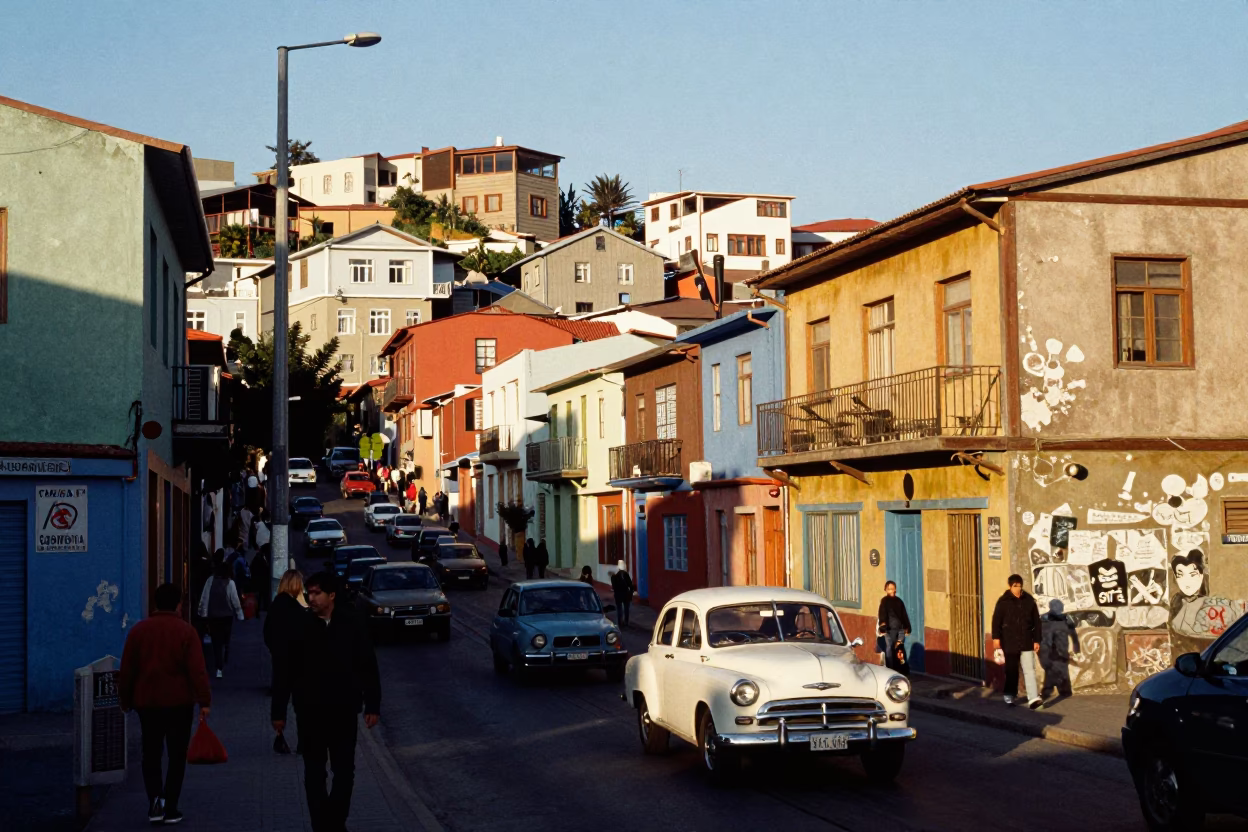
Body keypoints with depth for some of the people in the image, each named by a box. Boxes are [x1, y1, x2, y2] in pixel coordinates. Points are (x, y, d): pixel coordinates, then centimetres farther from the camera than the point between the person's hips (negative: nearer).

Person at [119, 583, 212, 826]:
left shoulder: (139, 630, 2)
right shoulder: (186, 631, -7)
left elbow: (127, 669, 5)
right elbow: (197, 670, -13)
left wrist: (126, 700, 15)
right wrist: (204, 700, -12)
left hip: (147, 702, 3)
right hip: (179, 702, -2)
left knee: (151, 755, 14)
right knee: (177, 756, 7)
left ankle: (155, 798, -4)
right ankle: (170, 808, 4)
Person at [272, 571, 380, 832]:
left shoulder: (351, 624, -7)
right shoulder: (300, 626, -8)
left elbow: (368, 667, -1)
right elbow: (284, 672, -4)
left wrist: (372, 706, -2)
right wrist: (278, 711, -3)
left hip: (344, 710, 1)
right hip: (310, 712, -1)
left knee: (344, 771, 9)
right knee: (314, 772, 7)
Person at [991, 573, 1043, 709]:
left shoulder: (1029, 600, 4)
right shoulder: (1003, 601, -3)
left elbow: (1036, 622, 8)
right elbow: (996, 620, -5)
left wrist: (1037, 640, 6)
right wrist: (996, 637, -14)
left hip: (1026, 642, 1)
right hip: (1009, 642, -1)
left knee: (1030, 670, -6)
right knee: (1011, 671, 8)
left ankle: (1033, 698, -12)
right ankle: (1010, 695, 22)